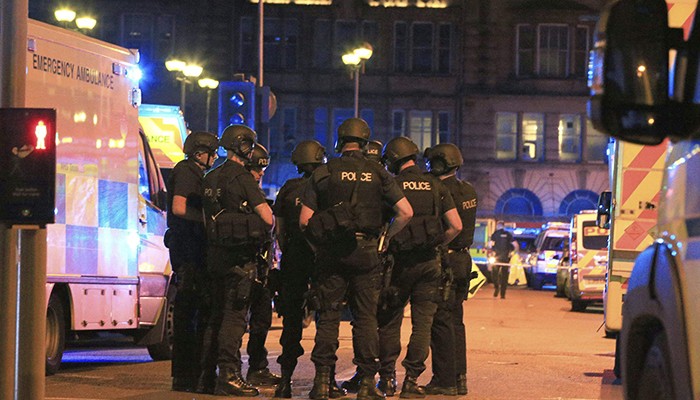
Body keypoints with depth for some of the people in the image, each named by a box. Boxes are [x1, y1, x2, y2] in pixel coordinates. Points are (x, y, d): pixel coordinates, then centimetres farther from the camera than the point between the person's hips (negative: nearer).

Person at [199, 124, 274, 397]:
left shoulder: (210, 178, 13)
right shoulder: (242, 178, -12)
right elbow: (268, 218, -15)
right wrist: (264, 232, 5)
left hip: (215, 252, 8)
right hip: (239, 253, -8)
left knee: (217, 314, 14)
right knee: (235, 315, -7)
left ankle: (206, 376, 16)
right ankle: (228, 376, -10)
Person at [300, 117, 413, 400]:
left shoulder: (323, 173, 1)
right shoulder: (377, 173, 3)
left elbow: (304, 220, -2)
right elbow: (406, 212, -1)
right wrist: (385, 237, 12)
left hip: (331, 251, 0)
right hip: (365, 250, 0)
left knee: (328, 315, 5)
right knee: (365, 316, 5)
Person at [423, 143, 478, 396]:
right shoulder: (468, 190, 11)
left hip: (444, 261, -9)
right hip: (463, 259, 9)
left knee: (441, 322, -5)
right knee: (455, 321, 13)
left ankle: (445, 380, -6)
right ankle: (459, 378, 15)